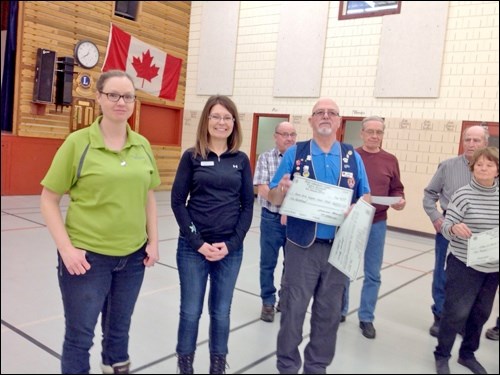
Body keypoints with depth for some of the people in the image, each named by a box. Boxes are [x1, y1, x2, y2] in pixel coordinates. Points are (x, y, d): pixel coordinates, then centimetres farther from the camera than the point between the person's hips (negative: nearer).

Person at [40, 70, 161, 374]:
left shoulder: (142, 145, 2)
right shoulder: (78, 142, -10)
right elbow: (49, 200, -7)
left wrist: (153, 241, 6)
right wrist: (66, 248, -14)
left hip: (133, 256, 4)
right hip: (87, 255, -4)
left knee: (119, 328, 22)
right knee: (80, 335, 10)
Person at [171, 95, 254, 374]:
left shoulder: (241, 160, 5)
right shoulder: (192, 156, 0)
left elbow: (248, 205, 4)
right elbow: (178, 202, -3)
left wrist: (231, 243, -7)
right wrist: (198, 242, -11)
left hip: (231, 249, 2)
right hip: (193, 247, -1)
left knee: (221, 313, 11)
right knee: (191, 311, 6)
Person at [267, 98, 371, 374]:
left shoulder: (353, 157, 7)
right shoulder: (294, 153, 1)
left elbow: (366, 196, 9)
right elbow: (273, 198, 0)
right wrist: (282, 189, -23)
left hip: (339, 247, 3)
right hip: (302, 247, -2)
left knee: (329, 312, 13)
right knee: (293, 310, 6)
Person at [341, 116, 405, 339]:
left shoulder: (390, 161, 3)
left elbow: (396, 189, 8)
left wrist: (399, 201, -12)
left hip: (377, 224, 2)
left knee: (373, 274, 8)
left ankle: (366, 318, 23)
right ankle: (339, 310, 30)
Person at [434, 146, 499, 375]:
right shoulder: (463, 195, -10)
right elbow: (446, 228, -12)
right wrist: (454, 228, -33)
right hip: (464, 265, -5)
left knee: (481, 313, 15)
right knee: (456, 312, -1)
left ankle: (467, 354, 34)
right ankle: (442, 355, 19)